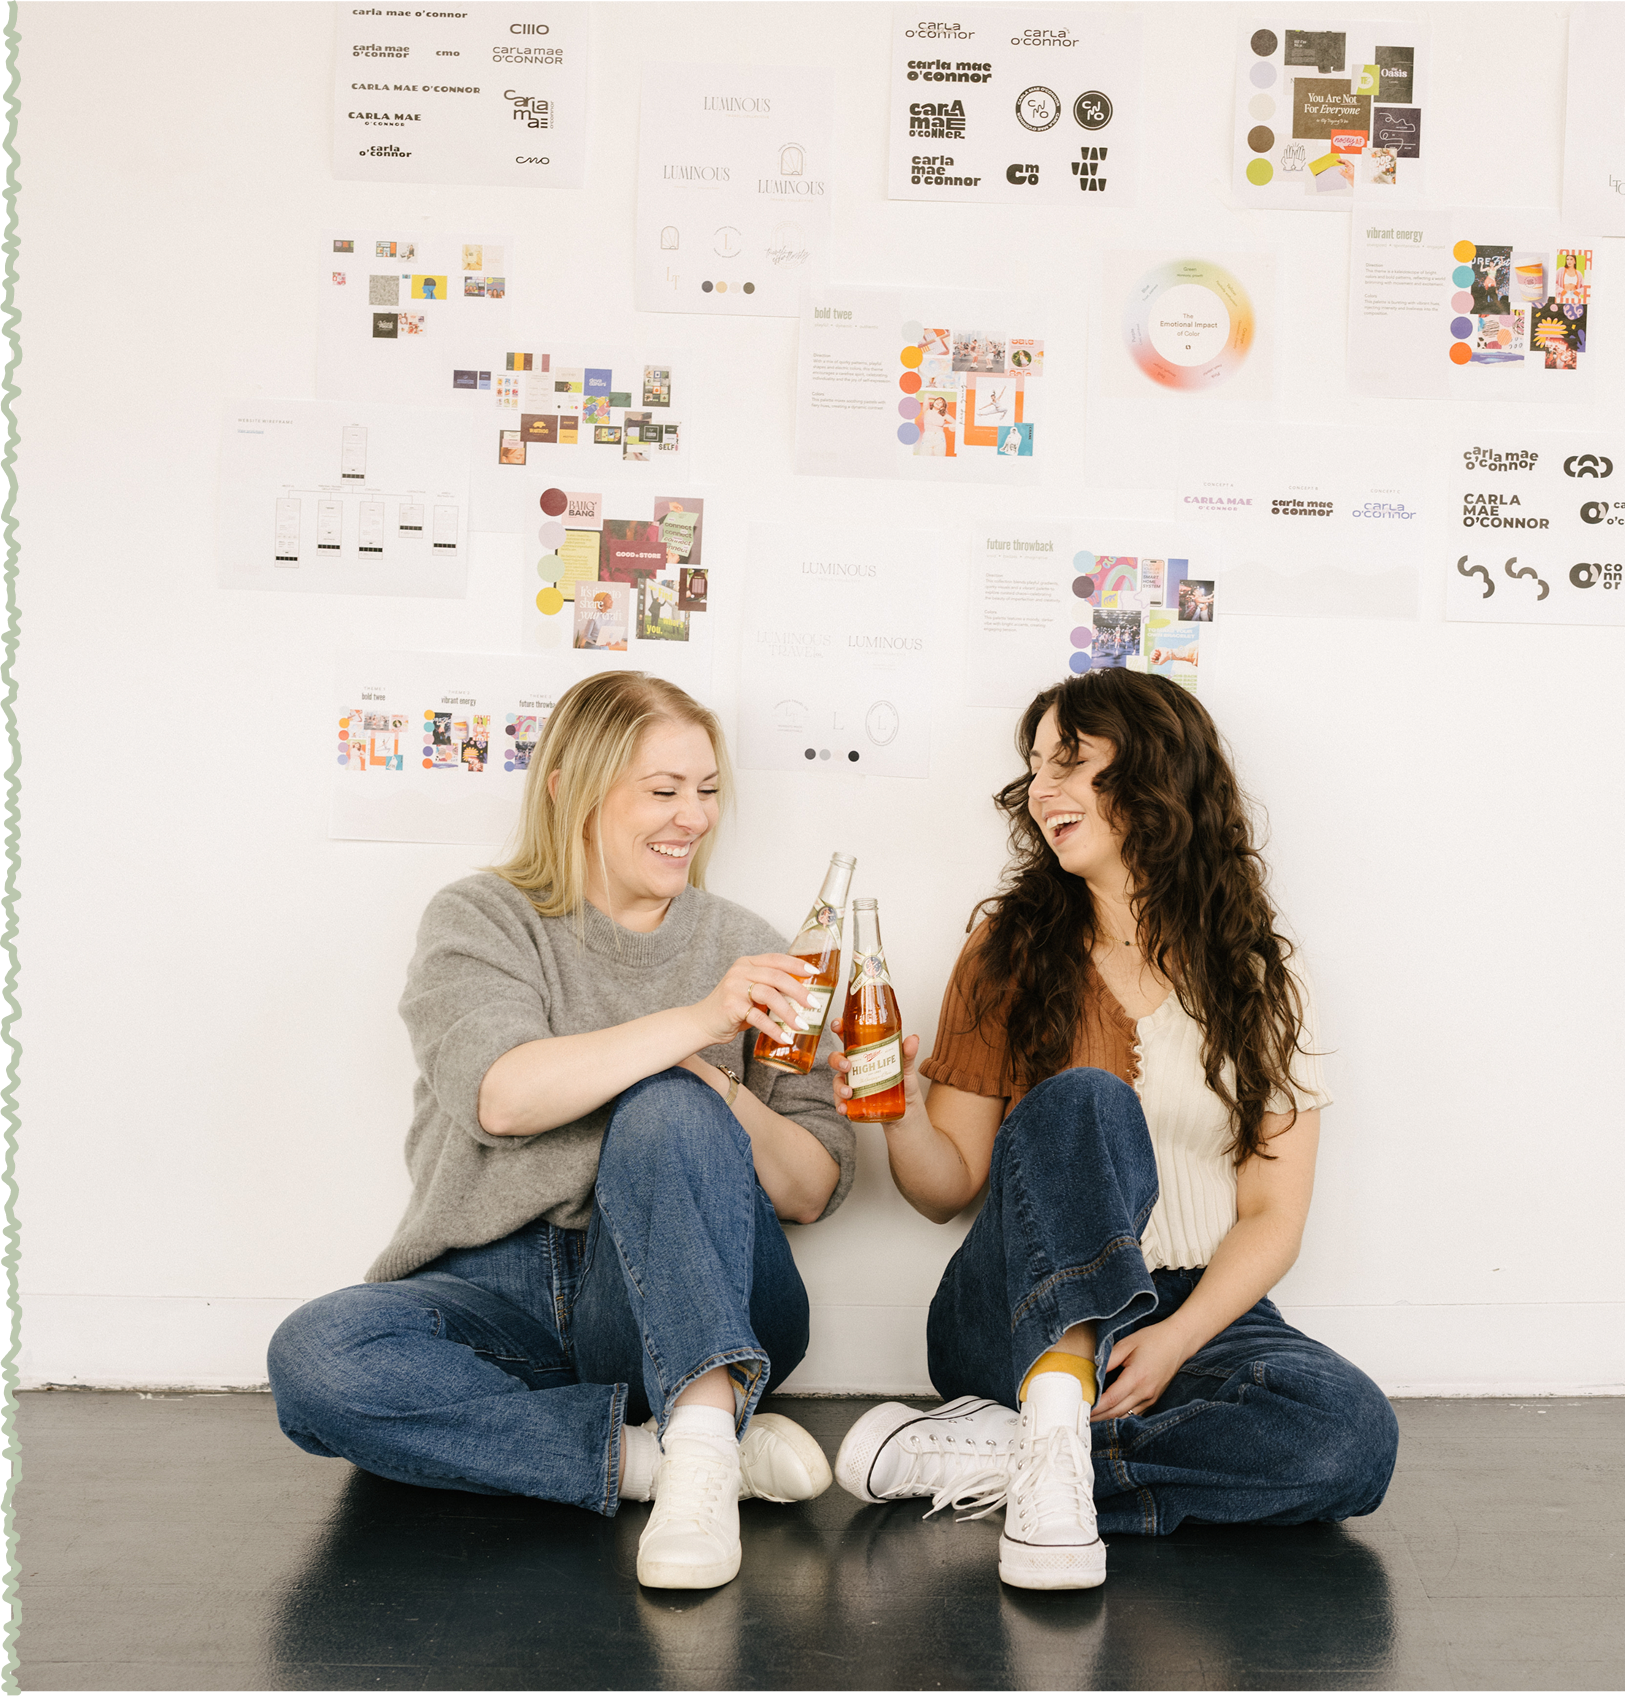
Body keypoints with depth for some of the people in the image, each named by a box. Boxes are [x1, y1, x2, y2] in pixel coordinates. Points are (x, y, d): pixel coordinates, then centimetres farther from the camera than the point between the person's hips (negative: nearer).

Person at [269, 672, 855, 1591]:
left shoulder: (743, 948, 8)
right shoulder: (482, 920, 4)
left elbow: (815, 1190, 4)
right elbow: (501, 1096, -17)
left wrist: (717, 1089, -15)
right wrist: (697, 1019, -25)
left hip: (687, 1301, 0)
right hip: (500, 1296, 0)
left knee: (666, 1108, -28)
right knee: (316, 1355, -29)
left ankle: (701, 1432, -39)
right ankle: (678, 1449, -28)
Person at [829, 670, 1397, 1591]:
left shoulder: (1257, 978, 4)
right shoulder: (1011, 951, 5)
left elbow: (1273, 1216, -1)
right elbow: (952, 1185, 3)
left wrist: (1176, 1340, -18)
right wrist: (902, 1116, -19)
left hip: (1195, 1311, 2)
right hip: (1024, 1313, -1)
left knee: (1354, 1437, -30)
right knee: (1083, 1100, -29)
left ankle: (987, 1454, -27)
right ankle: (1054, 1428, -45)